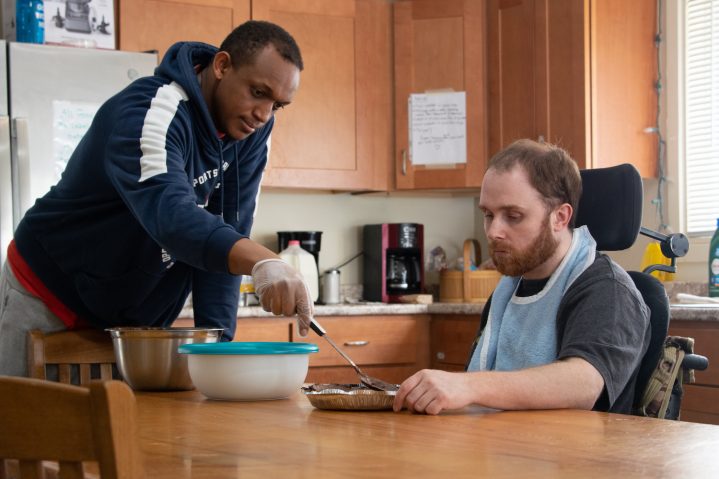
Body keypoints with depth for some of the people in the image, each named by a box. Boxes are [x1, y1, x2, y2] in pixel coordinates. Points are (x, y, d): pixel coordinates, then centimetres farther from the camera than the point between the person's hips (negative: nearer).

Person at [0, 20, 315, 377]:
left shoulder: (252, 130, -6)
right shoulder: (152, 111, -28)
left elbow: (225, 235, -8)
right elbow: (169, 213, -45)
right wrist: (262, 262, -61)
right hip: (49, 301, -6)